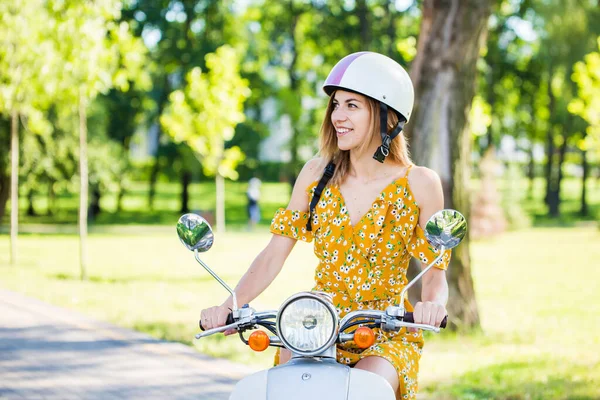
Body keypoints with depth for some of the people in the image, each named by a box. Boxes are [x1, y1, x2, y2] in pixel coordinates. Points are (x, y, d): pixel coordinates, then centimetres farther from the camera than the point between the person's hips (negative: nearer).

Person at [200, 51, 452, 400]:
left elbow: (435, 271, -2)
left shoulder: (419, 184, -3)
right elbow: (275, 253, 1)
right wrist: (230, 305, -14)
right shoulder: (318, 172, 4)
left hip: (387, 336, -2)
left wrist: (433, 304, -26)